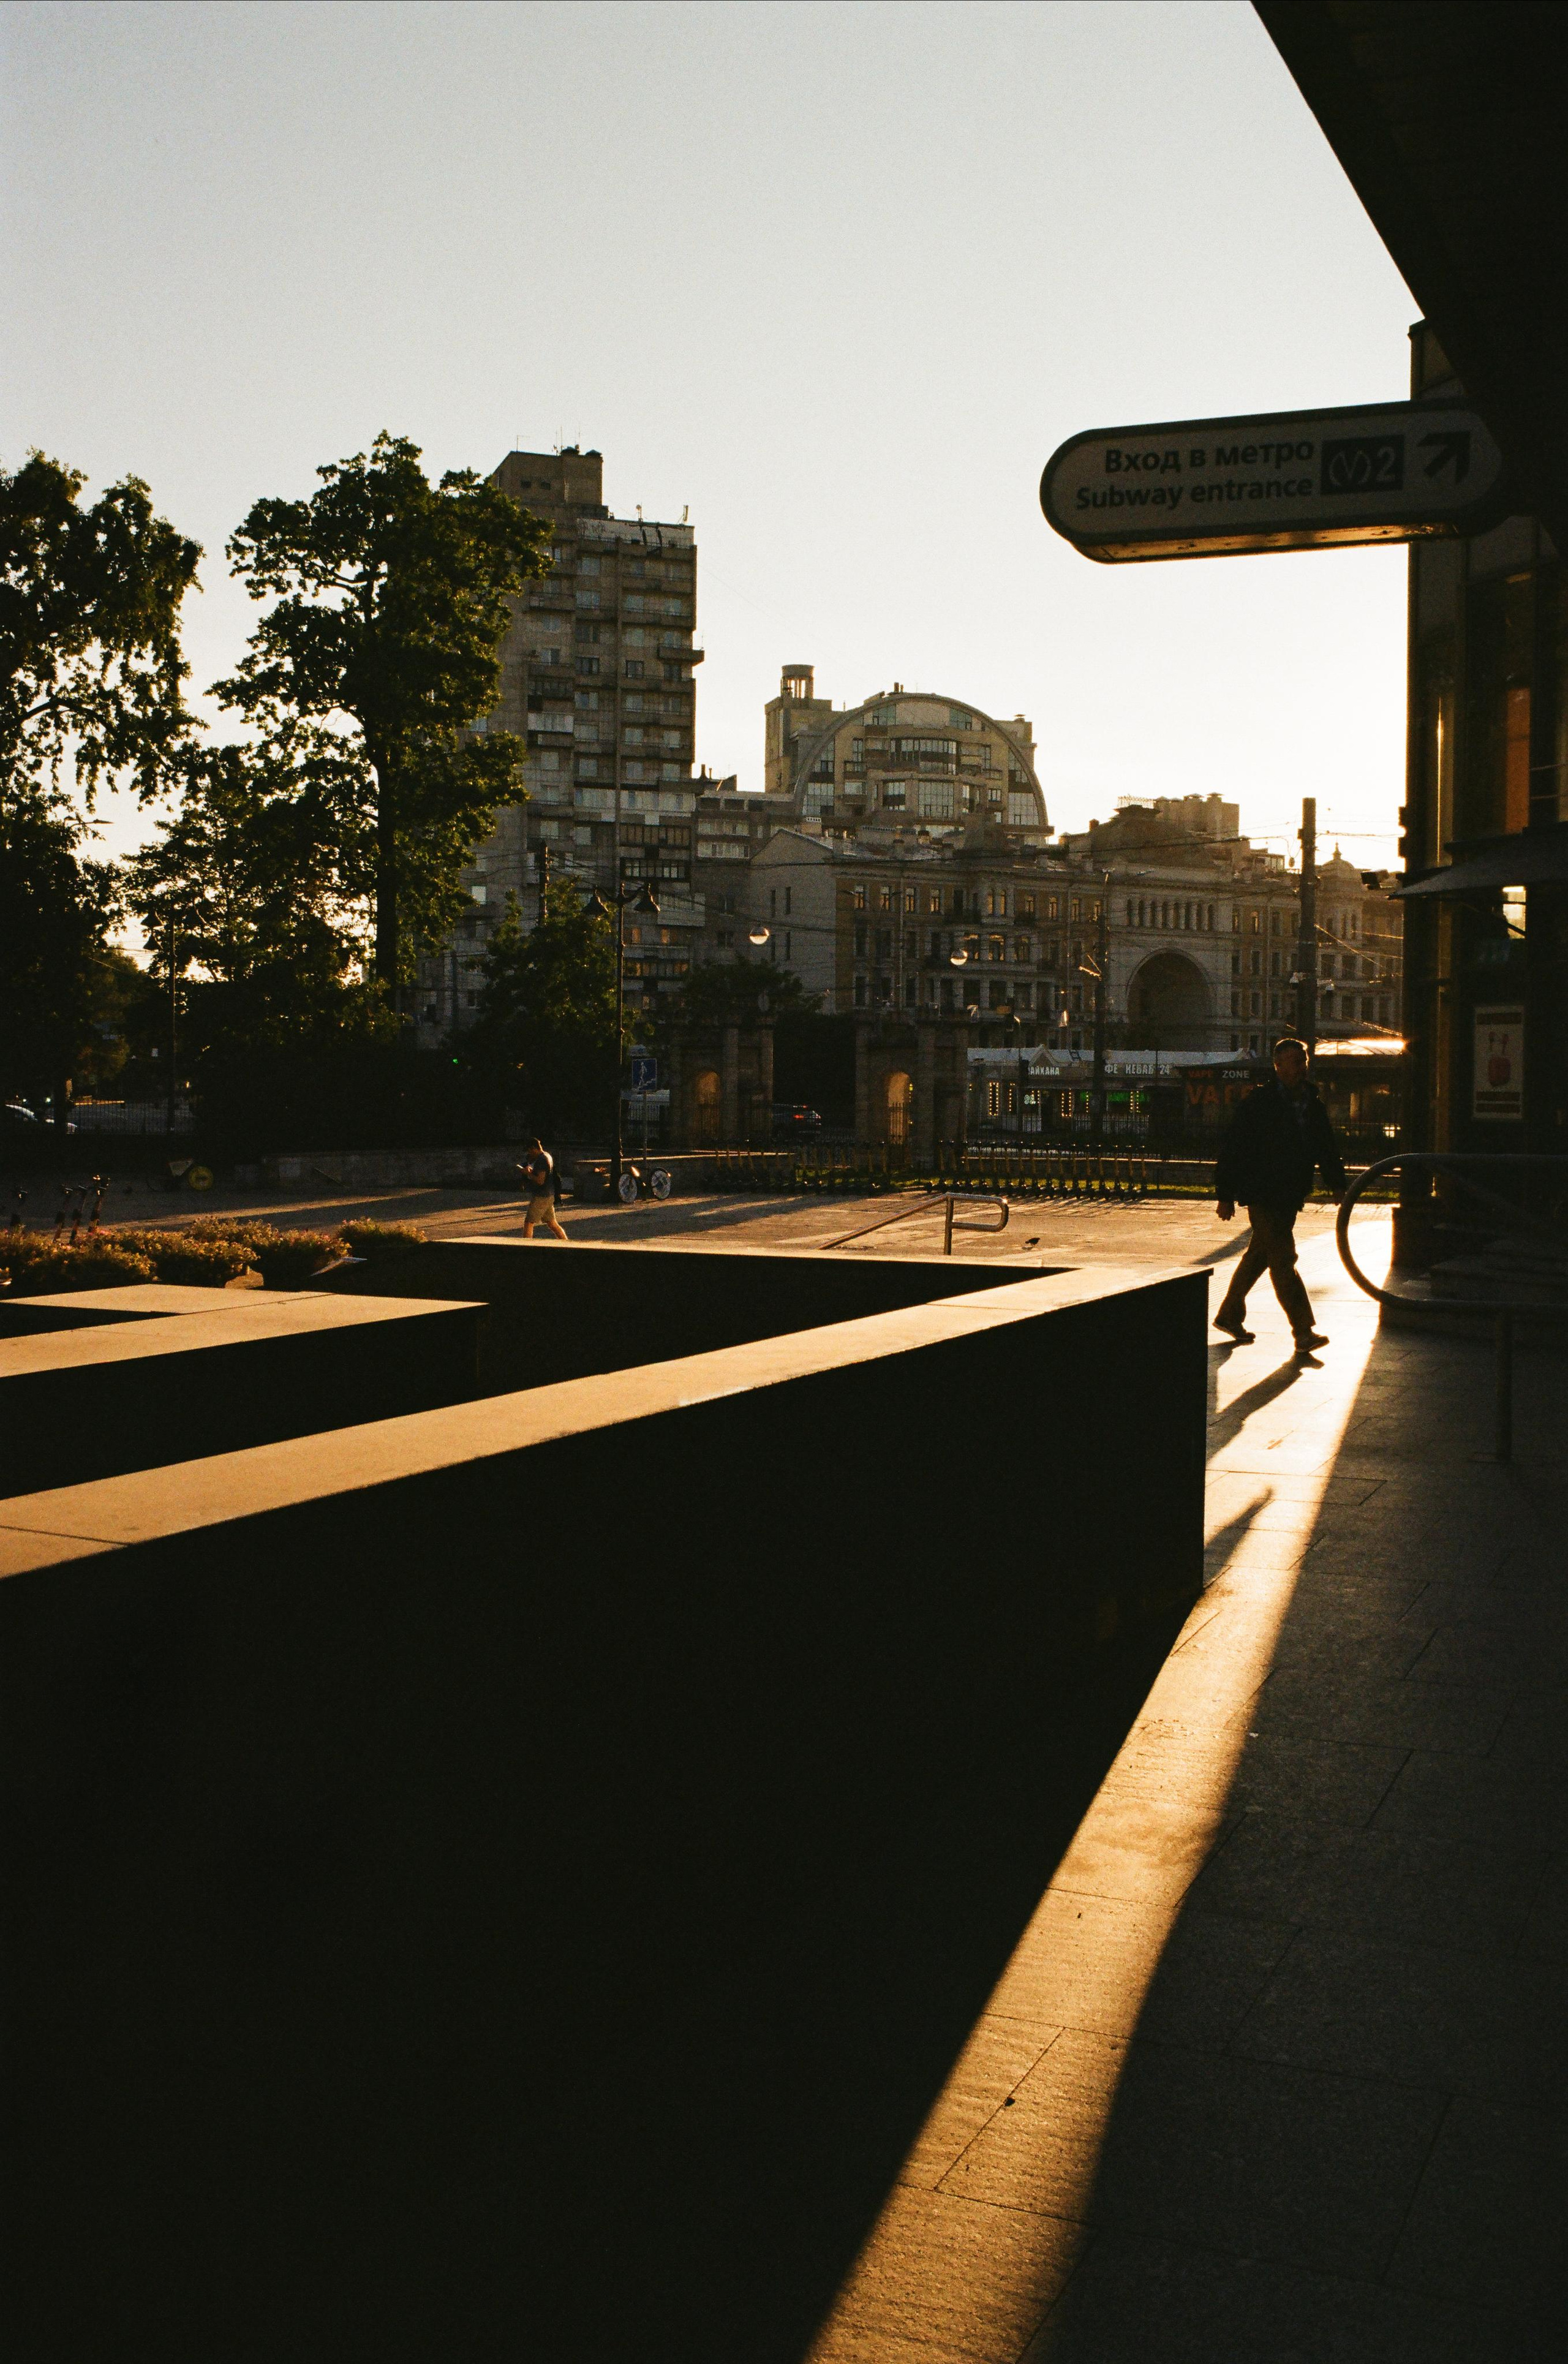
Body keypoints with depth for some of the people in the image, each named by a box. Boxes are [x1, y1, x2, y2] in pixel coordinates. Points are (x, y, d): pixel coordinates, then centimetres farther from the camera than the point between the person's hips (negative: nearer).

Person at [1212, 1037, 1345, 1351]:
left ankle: (1229, 1315, 30)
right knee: (1283, 1260, -11)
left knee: (1258, 1256, 16)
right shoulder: (1259, 1103, -9)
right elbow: (1232, 1148, -8)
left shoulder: (1314, 1106, 10)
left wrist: (1337, 1184, 8)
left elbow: (1327, 1149, 20)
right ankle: (1304, 1333, -12)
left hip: (1291, 1196, 7)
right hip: (1263, 1195, -7)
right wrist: (1226, 1196, -10)